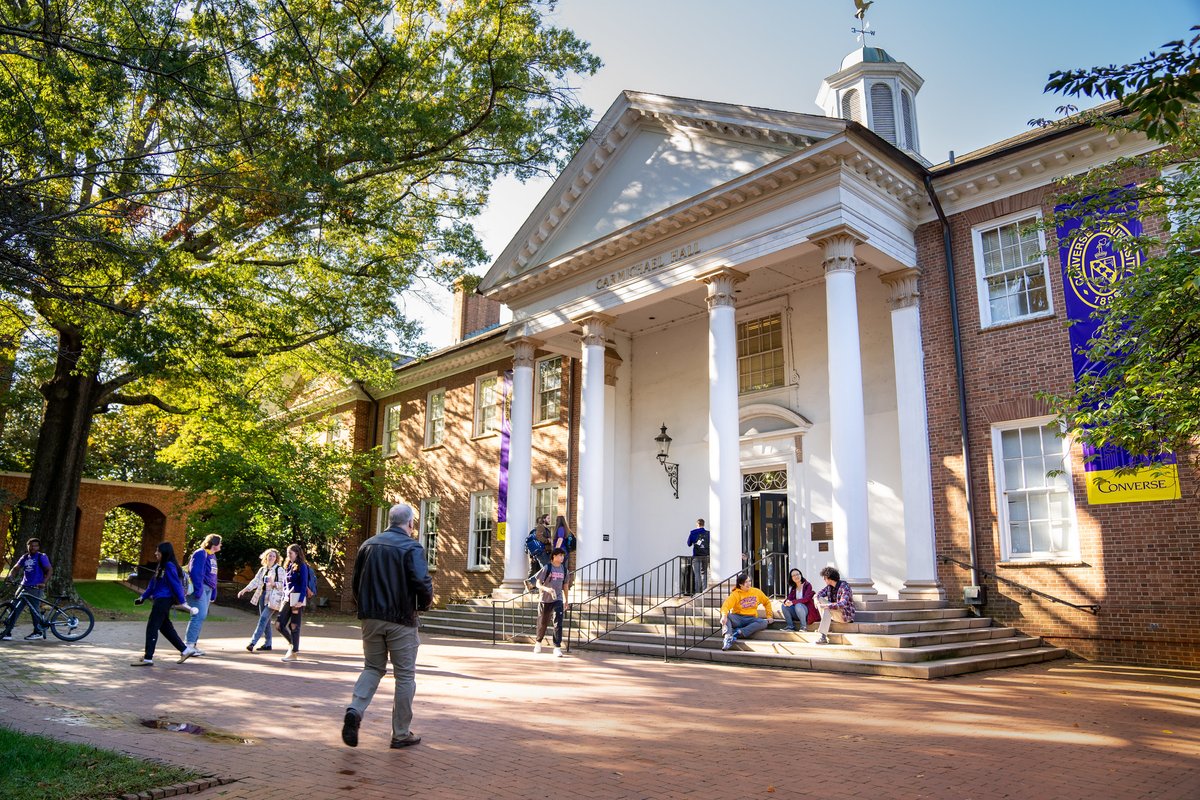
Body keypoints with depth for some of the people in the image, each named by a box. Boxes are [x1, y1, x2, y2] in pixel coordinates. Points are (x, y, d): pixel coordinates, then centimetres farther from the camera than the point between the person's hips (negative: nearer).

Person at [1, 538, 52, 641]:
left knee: (33, 610, -4)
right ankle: (7, 632, 2)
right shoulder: (25, 557, 13)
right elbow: (16, 568, 13)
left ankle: (38, 632, 9)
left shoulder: (42, 557, -4)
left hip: (36, 588, -6)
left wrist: (44, 583, -22)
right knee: (15, 608, 0)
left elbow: (49, 570, -10)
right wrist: (11, 576, -9)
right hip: (24, 586, 6)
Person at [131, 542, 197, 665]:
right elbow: (153, 584, 19)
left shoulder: (169, 566, -15)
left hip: (164, 600, -10)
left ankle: (148, 659, 1)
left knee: (152, 627, -5)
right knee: (165, 627, 14)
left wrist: (182, 602, -17)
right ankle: (184, 650, 22)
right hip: (160, 600, 10)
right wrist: (143, 597, 18)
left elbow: (176, 585, -17)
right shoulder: (160, 566, 13)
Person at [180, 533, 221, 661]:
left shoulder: (212, 556, 20)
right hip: (199, 587, -10)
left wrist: (213, 592, 22)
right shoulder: (200, 554, -10)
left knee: (201, 616, 10)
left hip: (207, 589, 10)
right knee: (200, 615, -17)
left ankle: (193, 645, 16)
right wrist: (198, 590, -23)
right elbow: (195, 572, -18)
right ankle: (189, 645, -17)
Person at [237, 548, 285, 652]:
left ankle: (252, 642, -18)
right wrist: (244, 590, 2)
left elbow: (282, 584, -9)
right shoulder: (262, 569, 15)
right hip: (263, 596, 7)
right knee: (265, 620, 9)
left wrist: (273, 583, -27)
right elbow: (256, 581, 12)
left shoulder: (279, 569, -4)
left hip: (272, 598, -7)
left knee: (263, 619, -14)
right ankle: (267, 644, 15)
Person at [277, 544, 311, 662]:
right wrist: (284, 597, 13)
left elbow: (304, 585, -12)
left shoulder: (302, 567, -8)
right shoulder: (288, 566, 14)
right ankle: (292, 643, 23)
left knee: (294, 626, -2)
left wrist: (300, 600, -18)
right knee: (280, 624, 2)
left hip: (297, 599, -7)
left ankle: (294, 653, 6)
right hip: (288, 598, 7)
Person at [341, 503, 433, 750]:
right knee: (405, 675, 7)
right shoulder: (412, 548, -11)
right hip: (401, 620, -5)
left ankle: (355, 710, -4)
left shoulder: (368, 545, 8)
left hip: (371, 618, 5)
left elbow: (355, 583, 13)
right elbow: (422, 583, -20)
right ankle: (401, 734, 13)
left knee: (373, 667, 20)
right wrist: (424, 604, -1)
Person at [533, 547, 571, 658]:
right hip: (545, 600, -2)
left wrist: (566, 600, 18)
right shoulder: (547, 568, -8)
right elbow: (537, 583, -9)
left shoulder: (564, 569, 4)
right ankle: (538, 642, 35)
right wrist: (547, 589, -28)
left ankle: (557, 647, -10)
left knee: (558, 623, -12)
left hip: (558, 600, 2)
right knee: (542, 622, 10)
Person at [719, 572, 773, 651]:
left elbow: (767, 602, 23)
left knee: (764, 623, -30)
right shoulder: (735, 594, -1)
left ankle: (738, 633, -34)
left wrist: (769, 616, 12)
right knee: (726, 616, -31)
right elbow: (726, 605, -15)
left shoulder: (756, 592, 10)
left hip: (751, 619, 2)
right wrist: (724, 615, -36)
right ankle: (728, 637, -49)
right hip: (738, 619, -2)